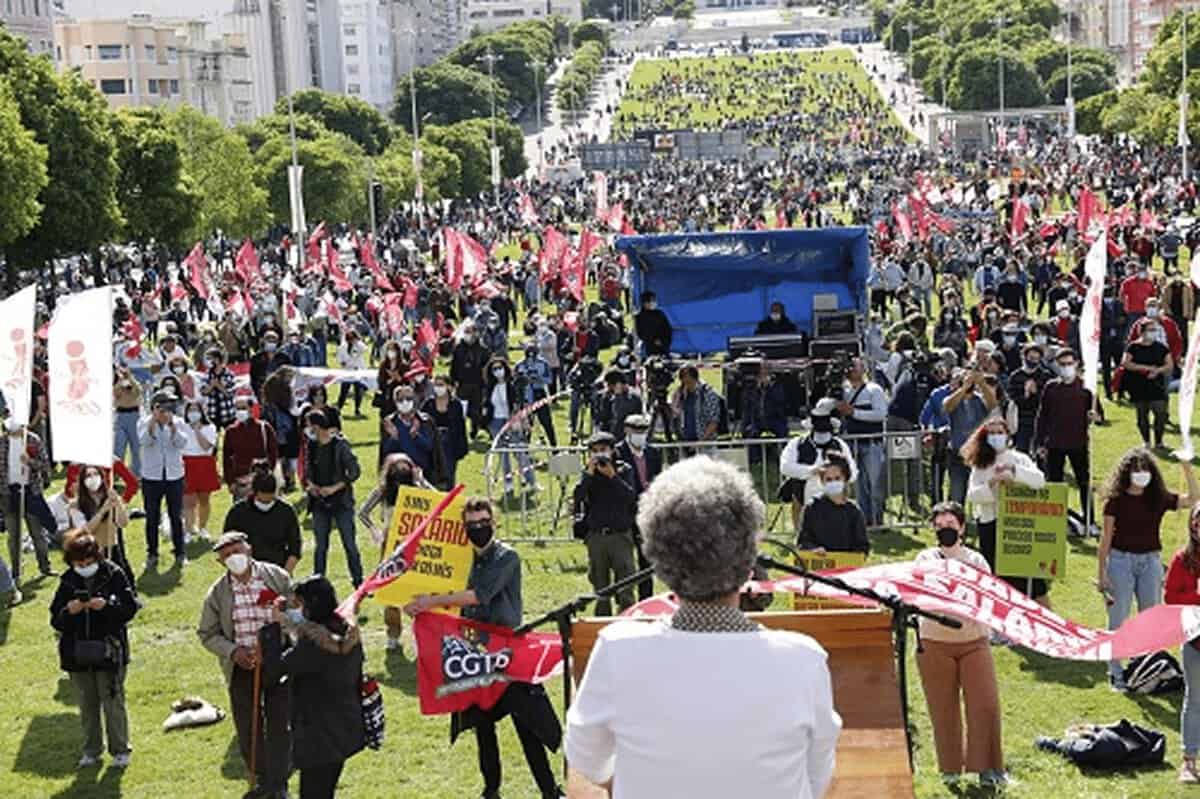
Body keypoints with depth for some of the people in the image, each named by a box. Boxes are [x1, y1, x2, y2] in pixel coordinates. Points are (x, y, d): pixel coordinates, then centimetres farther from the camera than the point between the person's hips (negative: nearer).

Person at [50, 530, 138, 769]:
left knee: (113, 702, 2)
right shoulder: (68, 581, 2)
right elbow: (56, 621, 2)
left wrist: (107, 606, -23)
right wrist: (68, 612, -19)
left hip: (109, 652, -3)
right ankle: (91, 751, 25)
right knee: (87, 705, 13)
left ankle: (120, 750, 15)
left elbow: (130, 608, -7)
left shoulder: (113, 575, -6)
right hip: (77, 654, 3)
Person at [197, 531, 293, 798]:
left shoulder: (277, 577, -6)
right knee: (248, 729, 9)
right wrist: (233, 651, -13)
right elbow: (207, 634, 3)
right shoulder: (217, 593, -4)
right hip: (241, 668, 1)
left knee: (279, 726, 3)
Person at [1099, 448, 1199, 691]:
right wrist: (1101, 573, -5)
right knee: (1118, 619, 3)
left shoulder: (1159, 498, 1)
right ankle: (1116, 673, 13)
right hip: (1121, 561, -3)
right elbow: (1106, 538, -5)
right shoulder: (1116, 500, -7)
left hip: (1150, 562, 3)